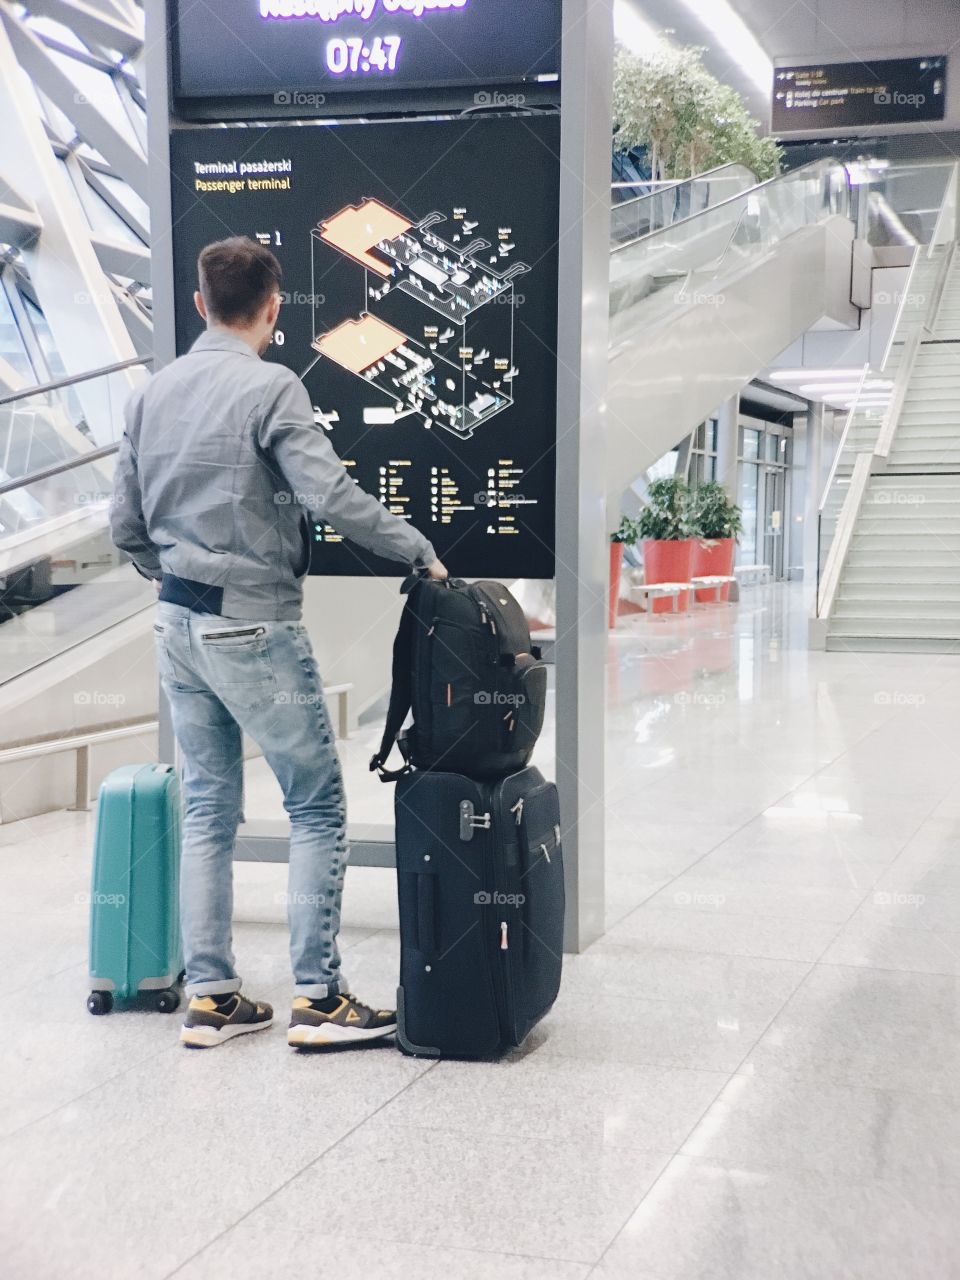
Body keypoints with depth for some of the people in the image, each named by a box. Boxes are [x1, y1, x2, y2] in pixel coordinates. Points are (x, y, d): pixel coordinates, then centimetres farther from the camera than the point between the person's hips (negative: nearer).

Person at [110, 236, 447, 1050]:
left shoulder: (154, 394, 9)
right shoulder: (271, 388, -12)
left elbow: (125, 525, 11)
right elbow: (333, 497, -21)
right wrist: (420, 552, -10)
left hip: (178, 625, 7)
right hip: (255, 625, -7)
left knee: (208, 810, 13)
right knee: (317, 808, 2)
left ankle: (210, 998, 17)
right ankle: (318, 997, 4)